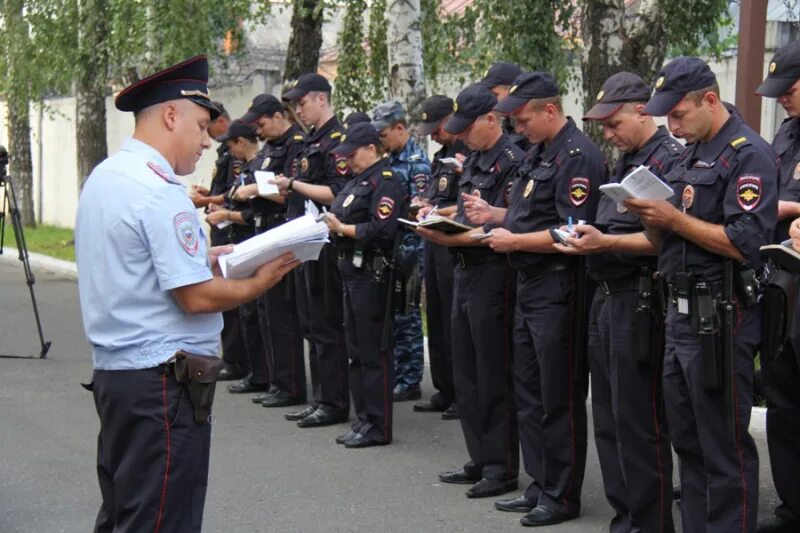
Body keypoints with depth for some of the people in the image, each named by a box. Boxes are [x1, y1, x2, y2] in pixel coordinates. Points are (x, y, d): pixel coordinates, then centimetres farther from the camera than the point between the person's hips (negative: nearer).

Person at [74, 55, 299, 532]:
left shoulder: (105, 177, 11)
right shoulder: (160, 193, -18)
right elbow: (197, 298, -20)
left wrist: (201, 261, 9)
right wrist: (261, 281, -5)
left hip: (116, 370, 10)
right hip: (163, 383, -10)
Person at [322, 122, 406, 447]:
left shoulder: (385, 182, -12)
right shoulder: (358, 181, 18)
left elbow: (381, 231, -22)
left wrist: (342, 228, -16)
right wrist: (330, 223, -2)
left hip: (372, 274, -10)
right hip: (353, 272, 10)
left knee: (373, 352, -5)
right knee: (356, 350, 14)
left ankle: (378, 427, 1)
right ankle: (364, 418, 23)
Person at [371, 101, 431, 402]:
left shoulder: (417, 162, -11)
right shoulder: (392, 161, 14)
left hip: (406, 250, -8)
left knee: (406, 316, -2)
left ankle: (410, 382, 5)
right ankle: (395, 375, 19)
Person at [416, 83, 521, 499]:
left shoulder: (512, 161, -15)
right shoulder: (473, 161, 15)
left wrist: (452, 239, -24)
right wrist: (438, 216, 3)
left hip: (493, 273, -10)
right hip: (465, 271, 10)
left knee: (494, 376, -3)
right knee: (466, 374, 15)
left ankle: (502, 468, 6)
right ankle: (480, 461, 24)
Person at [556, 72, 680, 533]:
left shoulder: (670, 159, -11)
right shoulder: (626, 162, 18)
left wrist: (606, 242, -25)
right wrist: (586, 240, 6)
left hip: (639, 300, -10)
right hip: (607, 298, 10)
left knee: (640, 422, -4)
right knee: (608, 419, 14)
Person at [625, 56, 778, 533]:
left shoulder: (749, 155, -11)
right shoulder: (692, 154, 17)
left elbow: (743, 244, -21)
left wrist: (673, 218, -18)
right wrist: (650, 217, -1)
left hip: (721, 319, -9)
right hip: (682, 314, 9)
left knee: (725, 448, -2)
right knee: (687, 440, 14)